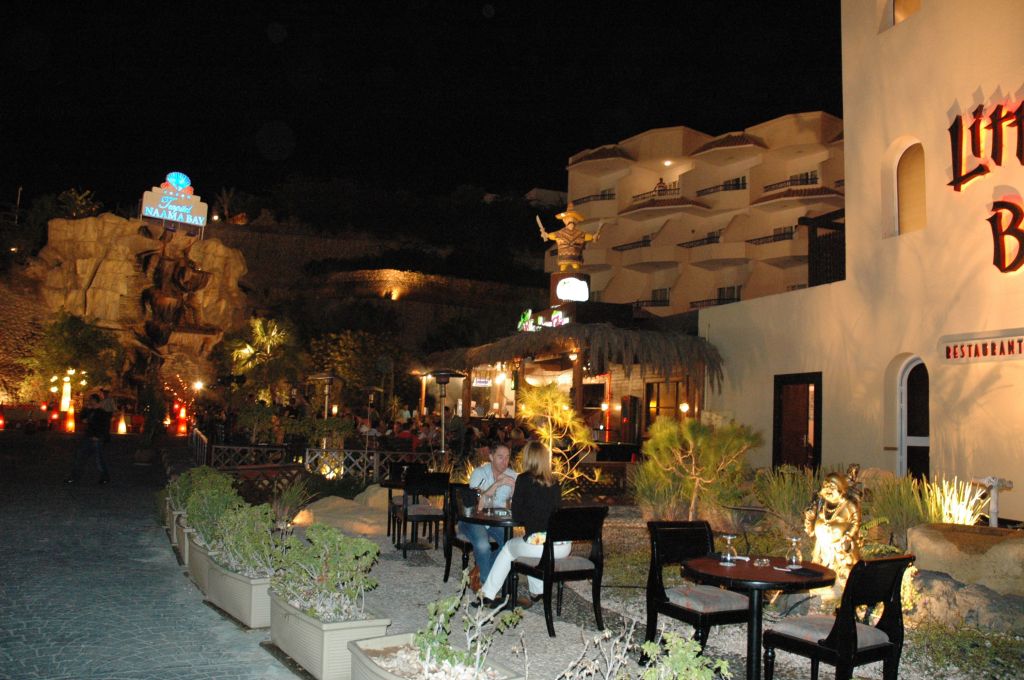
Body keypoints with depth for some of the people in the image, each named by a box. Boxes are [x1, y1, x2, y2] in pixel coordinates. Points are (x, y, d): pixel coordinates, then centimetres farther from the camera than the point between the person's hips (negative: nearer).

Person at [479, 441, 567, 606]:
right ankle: (537, 592, 42)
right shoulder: (554, 483, 11)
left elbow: (516, 516, 0)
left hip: (537, 546, -4)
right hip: (563, 548, 5)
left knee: (508, 548, 26)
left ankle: (488, 594, 31)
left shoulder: (524, 479, -2)